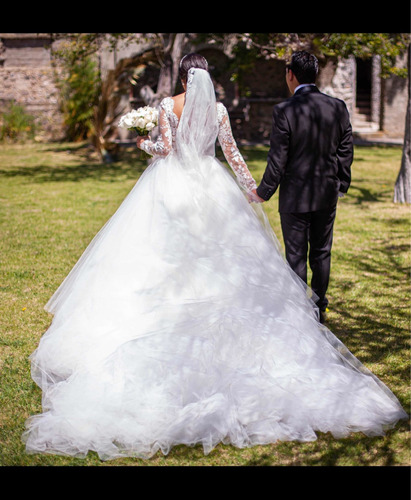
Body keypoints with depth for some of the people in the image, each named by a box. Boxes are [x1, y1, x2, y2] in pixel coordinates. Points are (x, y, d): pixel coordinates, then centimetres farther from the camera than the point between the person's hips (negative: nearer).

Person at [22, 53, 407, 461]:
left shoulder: (169, 105, -6)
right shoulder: (218, 109, 2)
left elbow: (164, 147, -10)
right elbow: (231, 152, 4)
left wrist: (144, 144, 11)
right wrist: (250, 186, 14)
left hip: (172, 185, -3)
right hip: (210, 186, 3)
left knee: (165, 254, 2)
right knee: (215, 258, 7)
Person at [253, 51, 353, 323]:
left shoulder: (284, 111, -16)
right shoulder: (338, 107, -3)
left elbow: (278, 159, -14)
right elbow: (346, 152, 4)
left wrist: (263, 192, -2)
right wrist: (341, 185, 17)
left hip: (295, 196, -4)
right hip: (328, 193, 4)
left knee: (296, 256, 6)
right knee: (322, 253, 16)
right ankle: (320, 308, 26)